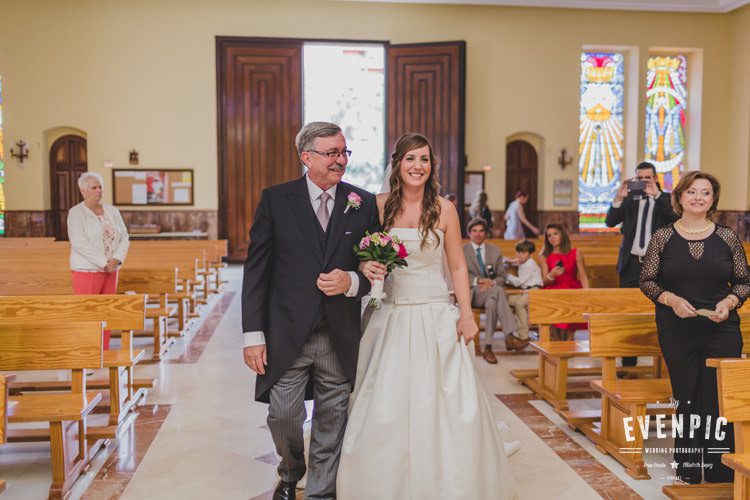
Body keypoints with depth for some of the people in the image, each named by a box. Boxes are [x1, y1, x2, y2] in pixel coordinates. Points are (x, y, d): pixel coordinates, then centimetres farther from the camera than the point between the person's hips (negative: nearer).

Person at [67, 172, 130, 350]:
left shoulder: (112, 211, 9)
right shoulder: (76, 213, -7)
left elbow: (124, 237, 6)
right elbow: (80, 243, -17)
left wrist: (117, 259, -12)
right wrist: (104, 262, -20)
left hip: (110, 270, 5)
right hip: (87, 270, -5)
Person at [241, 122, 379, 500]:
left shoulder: (364, 203, 3)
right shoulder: (275, 199, -1)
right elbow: (256, 269, -2)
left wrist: (352, 282, -14)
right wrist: (253, 334, -6)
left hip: (340, 337, 1)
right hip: (287, 333, -1)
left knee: (332, 421, 10)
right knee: (282, 415, 7)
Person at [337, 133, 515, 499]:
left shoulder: (443, 209, 0)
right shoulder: (379, 205, 1)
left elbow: (457, 267, 3)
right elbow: (366, 256, 10)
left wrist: (466, 315, -4)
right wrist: (367, 268, -13)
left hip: (436, 318, -1)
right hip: (391, 318, 1)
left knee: (442, 406, 0)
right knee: (385, 407, 3)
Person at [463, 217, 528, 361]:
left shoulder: (495, 251, 19)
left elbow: (501, 277, 13)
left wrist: (491, 283, -11)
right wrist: (478, 280, -17)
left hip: (491, 292, 3)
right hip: (471, 293, -3)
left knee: (492, 303, -39)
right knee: (498, 290, -37)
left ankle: (488, 348, -41)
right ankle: (511, 335, -45)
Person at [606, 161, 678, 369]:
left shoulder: (666, 199, 6)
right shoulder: (629, 200, 10)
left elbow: (675, 218, -14)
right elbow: (610, 222, -1)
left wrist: (657, 194, -19)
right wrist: (619, 197, -13)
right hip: (631, 262, 2)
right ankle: (628, 363, 11)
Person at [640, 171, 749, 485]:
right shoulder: (662, 237, 1)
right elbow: (647, 281, 3)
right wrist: (671, 299, -14)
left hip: (721, 330, 1)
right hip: (676, 330, 0)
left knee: (721, 402, -2)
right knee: (686, 399, 7)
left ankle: (721, 477, 11)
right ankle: (688, 474, 20)